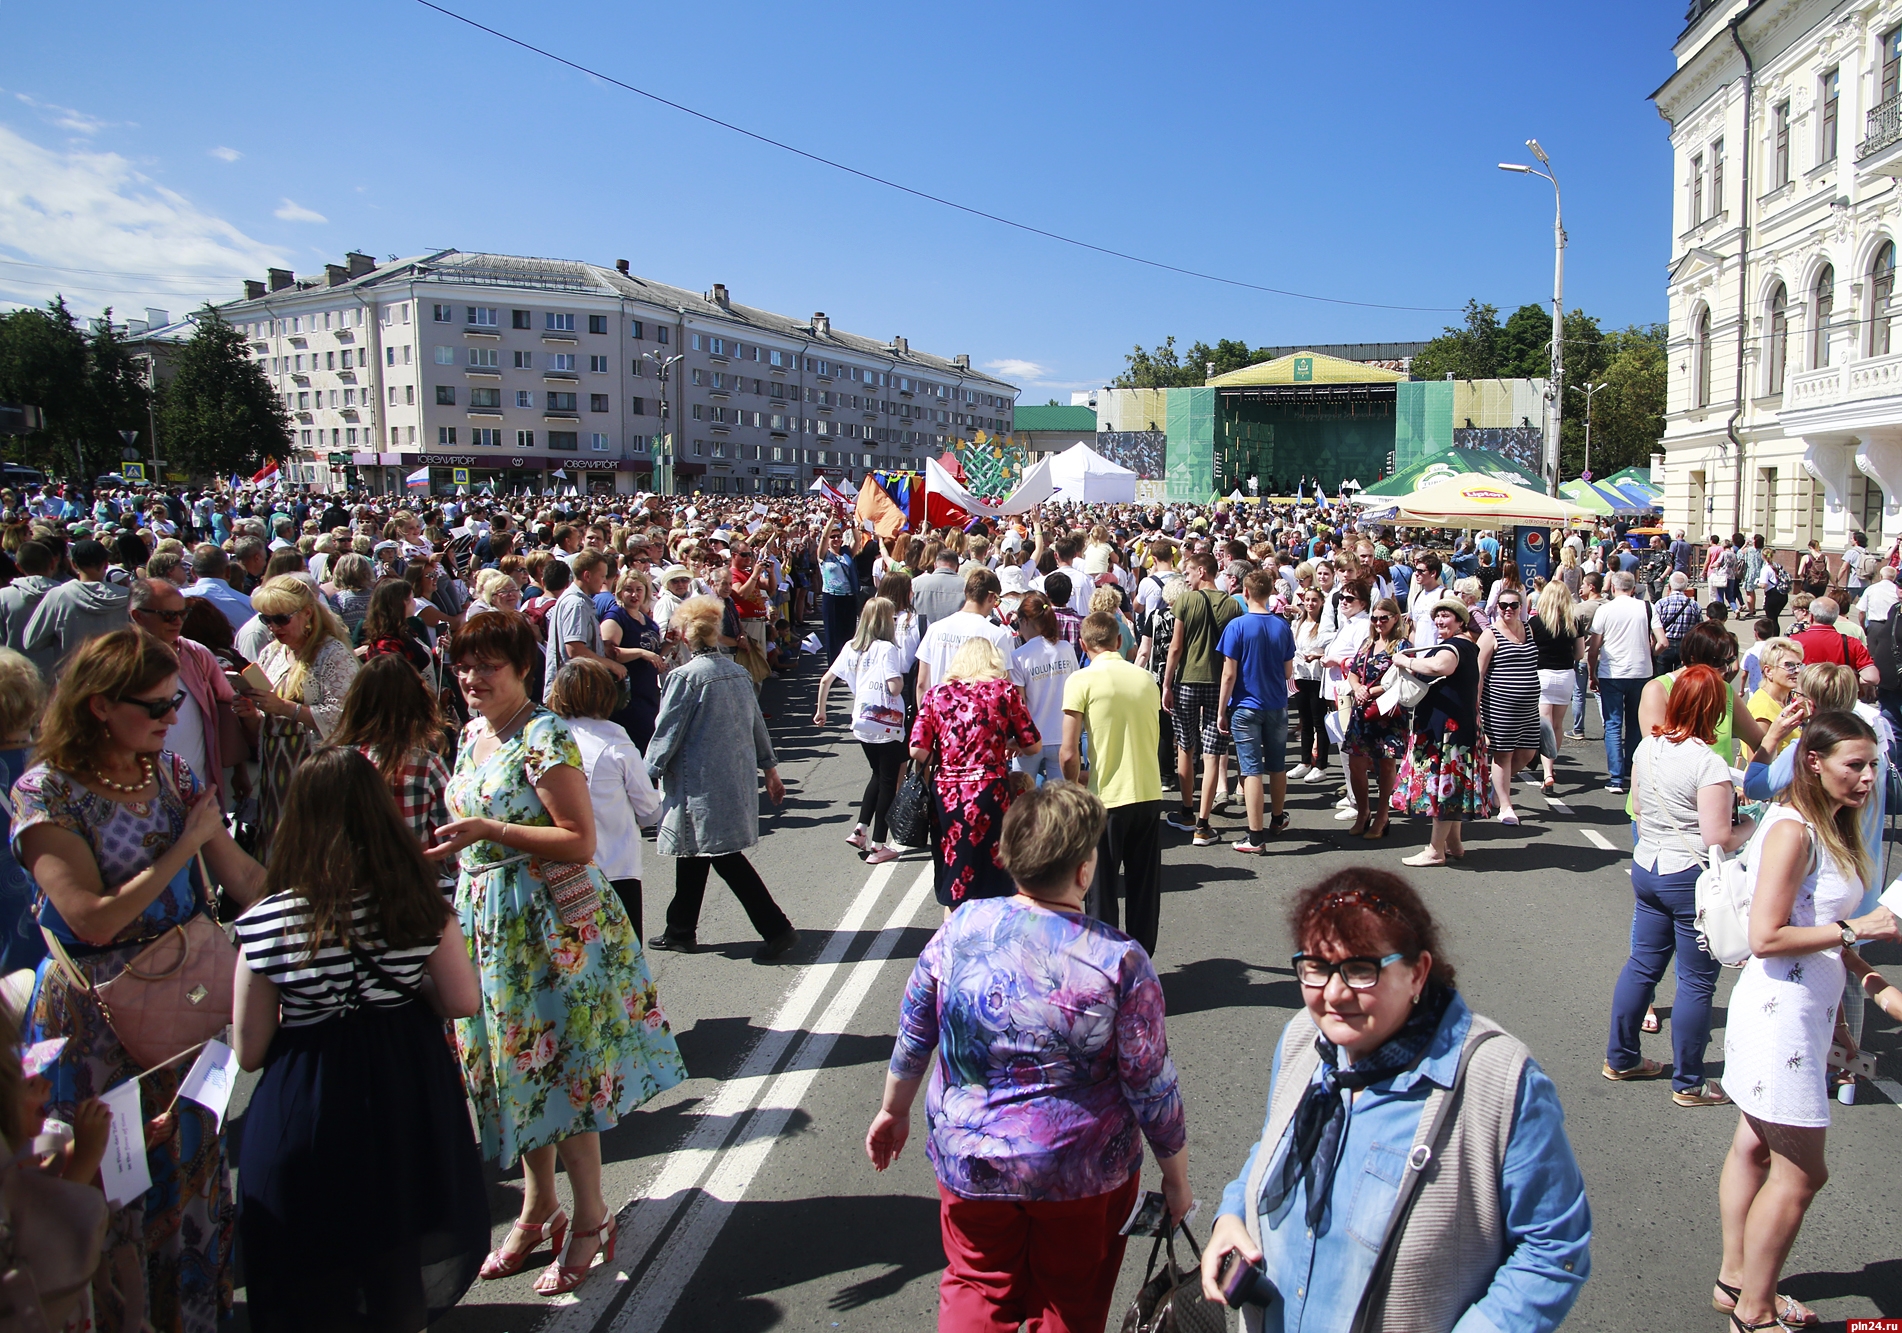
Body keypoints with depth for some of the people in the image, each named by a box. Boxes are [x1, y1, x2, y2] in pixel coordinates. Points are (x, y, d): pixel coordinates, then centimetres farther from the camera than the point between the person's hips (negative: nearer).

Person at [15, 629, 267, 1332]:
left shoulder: (170, 773, 2)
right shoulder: (46, 793, -14)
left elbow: (244, 879, 5)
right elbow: (94, 919, -22)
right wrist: (186, 845, -18)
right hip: (97, 1019, -5)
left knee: (191, 1164, 15)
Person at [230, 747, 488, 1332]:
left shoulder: (265, 921, -15)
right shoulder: (419, 903, -12)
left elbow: (248, 1052, -9)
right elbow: (463, 1001, -7)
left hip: (307, 1110, -2)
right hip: (411, 1102, 2)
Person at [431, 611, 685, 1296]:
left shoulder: (545, 738, -16)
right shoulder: (473, 733, 10)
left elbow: (580, 842, -21)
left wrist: (487, 831, -26)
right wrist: (451, 844, 6)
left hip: (551, 921, -8)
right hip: (488, 918, 8)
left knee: (558, 1066, 0)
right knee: (516, 1065, 15)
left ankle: (590, 1218, 16)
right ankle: (538, 1207, 31)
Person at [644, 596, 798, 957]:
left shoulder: (685, 677, -14)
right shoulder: (738, 671, 5)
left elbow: (666, 734, -11)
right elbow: (757, 724, 13)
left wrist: (648, 778, -1)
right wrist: (769, 769, 22)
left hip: (701, 784, -8)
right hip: (738, 777, 8)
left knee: (726, 857, -2)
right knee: (693, 852, 18)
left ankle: (776, 928, -4)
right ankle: (680, 931, 27)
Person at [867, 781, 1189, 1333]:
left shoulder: (959, 928, -13)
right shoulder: (1120, 960, -20)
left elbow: (913, 1037, -1)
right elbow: (1152, 1088, -13)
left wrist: (894, 1110, 16)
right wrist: (1175, 1176, 3)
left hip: (969, 1162, 2)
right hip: (1083, 1177, -1)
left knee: (975, 1289, 22)